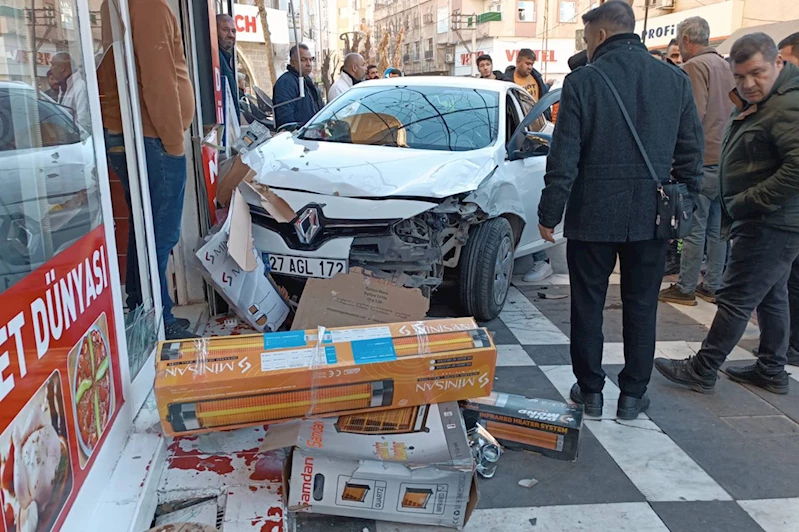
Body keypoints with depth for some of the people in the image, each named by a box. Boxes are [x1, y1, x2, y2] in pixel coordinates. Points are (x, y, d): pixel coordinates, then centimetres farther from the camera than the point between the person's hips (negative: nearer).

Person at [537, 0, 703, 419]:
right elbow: (691, 154, 5)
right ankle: (633, 396, 22)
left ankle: (590, 391, 21)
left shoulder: (582, 82, -9)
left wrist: (549, 214, -3)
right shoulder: (676, 80, 3)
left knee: (587, 306, 11)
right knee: (641, 307, 13)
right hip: (651, 217, 3)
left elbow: (563, 159, -10)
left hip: (592, 216, -3)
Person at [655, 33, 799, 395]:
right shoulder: (754, 103, 13)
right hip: (768, 222, 11)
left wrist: (749, 202, -23)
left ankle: (702, 371, 5)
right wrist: (734, 212, 13)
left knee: (736, 298, -5)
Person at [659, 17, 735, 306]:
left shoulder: (695, 66, -10)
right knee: (718, 227, 12)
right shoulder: (727, 66, 15)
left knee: (694, 228, -2)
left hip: (703, 159, -8)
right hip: (727, 158, 8)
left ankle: (685, 288, 4)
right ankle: (712, 285, 19)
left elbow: (694, 114, -19)